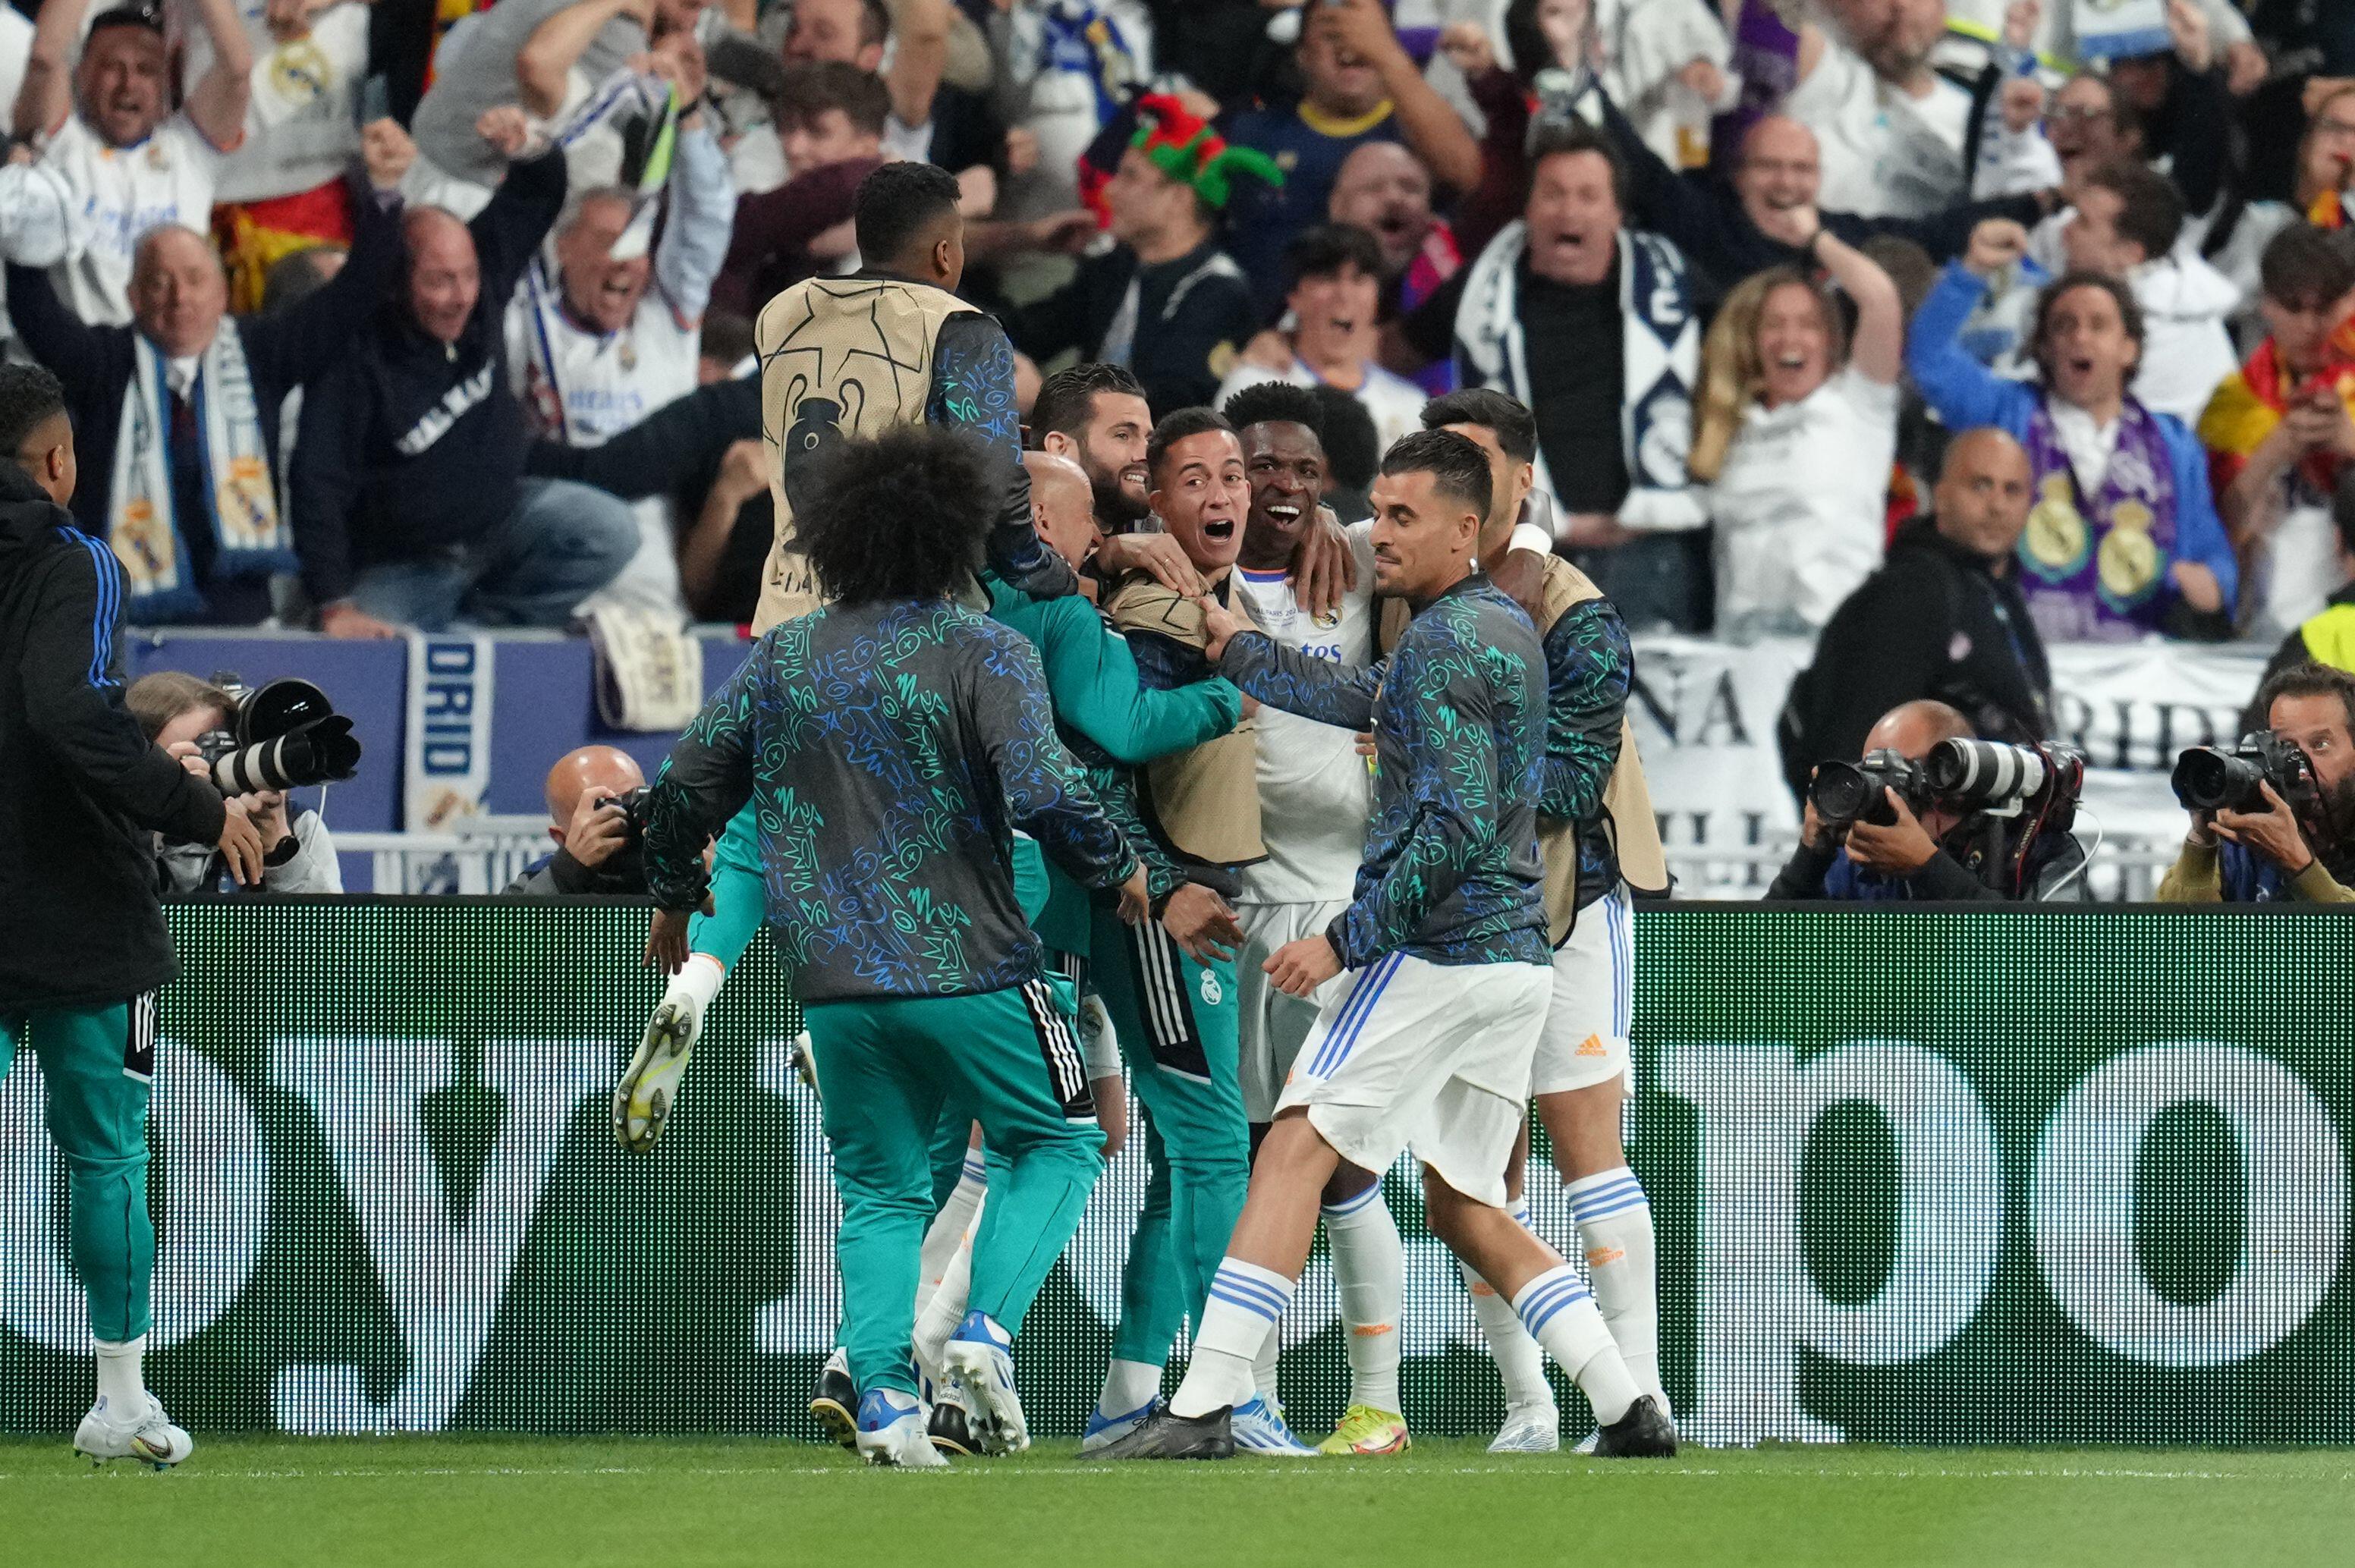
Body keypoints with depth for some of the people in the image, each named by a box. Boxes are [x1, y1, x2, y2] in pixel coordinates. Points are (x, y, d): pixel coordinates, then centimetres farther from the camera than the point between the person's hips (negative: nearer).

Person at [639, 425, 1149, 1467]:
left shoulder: (781, 658, 8)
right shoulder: (985, 657, -6)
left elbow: (685, 787, 12)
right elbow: (1045, 794, -17)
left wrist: (675, 898, 30)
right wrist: (1117, 872, 1)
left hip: (833, 981, 4)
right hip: (967, 969, -4)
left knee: (881, 1189, 14)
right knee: (1058, 1146, 14)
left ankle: (882, 1392, -5)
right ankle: (987, 1325, -8)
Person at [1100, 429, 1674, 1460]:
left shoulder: (1444, 644, -13)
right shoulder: (1507, 625, 16)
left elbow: (1457, 828, -20)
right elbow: (1360, 701, 27)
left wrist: (1345, 940, -17)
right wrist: (1233, 647, 29)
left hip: (1434, 952, -10)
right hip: (1515, 955, 10)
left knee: (1295, 1152, -10)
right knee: (1465, 1207, 15)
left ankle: (1203, 1407, -17)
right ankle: (1627, 1409, 7)